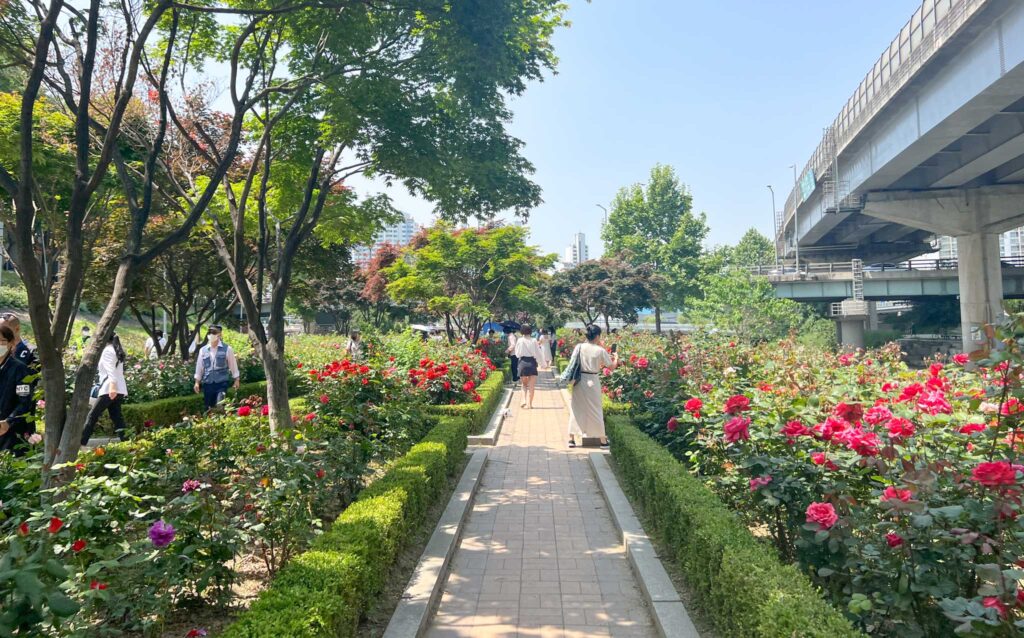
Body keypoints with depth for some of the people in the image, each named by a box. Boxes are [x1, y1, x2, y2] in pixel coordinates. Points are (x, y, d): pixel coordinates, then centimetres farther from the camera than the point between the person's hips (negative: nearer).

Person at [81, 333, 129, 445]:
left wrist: (112, 386, -28)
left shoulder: (107, 350, -5)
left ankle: (81, 442, -3)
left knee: (92, 415, -3)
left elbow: (111, 370, -18)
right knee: (116, 417, 5)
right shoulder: (117, 350, 21)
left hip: (110, 389, -9)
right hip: (119, 389, 9)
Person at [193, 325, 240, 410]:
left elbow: (233, 365, 4)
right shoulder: (203, 350, 7)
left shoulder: (227, 349, -2)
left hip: (222, 382, -3)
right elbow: (199, 367, 13)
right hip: (207, 383, 4)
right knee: (208, 408, 9)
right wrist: (197, 382, 11)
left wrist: (236, 380, 5)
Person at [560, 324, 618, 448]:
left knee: (576, 409, 11)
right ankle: (602, 439, 18)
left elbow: (573, 362, 7)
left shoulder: (579, 347, -3)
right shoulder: (600, 350, -11)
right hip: (592, 381, -3)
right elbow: (611, 366, -3)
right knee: (595, 409, 9)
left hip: (579, 381, 3)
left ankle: (571, 438, 13)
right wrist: (616, 357, 19)